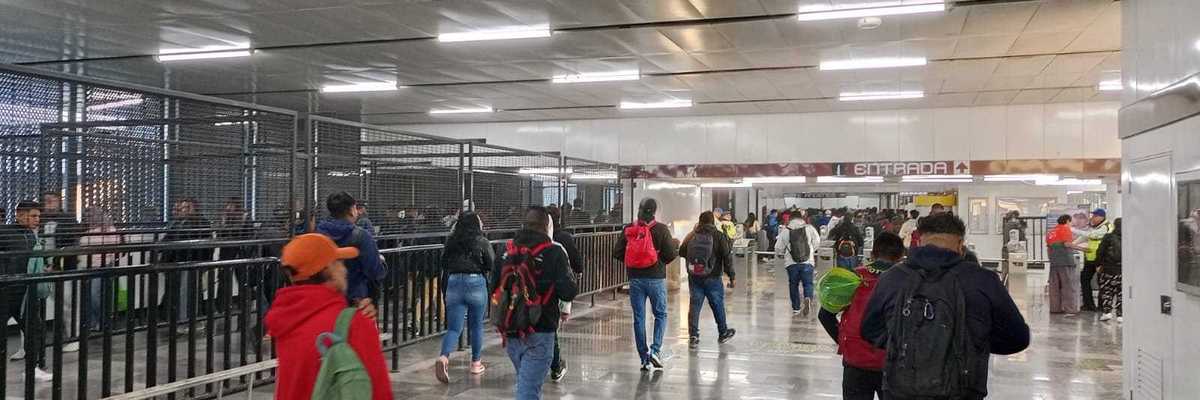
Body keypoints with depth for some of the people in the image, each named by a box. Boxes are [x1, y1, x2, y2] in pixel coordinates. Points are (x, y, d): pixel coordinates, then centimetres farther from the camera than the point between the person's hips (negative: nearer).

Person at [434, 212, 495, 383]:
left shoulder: (451, 241, 5)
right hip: (476, 282, -2)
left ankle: (444, 357, -22)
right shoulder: (481, 242, -4)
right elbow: (492, 264, -3)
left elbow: (443, 263, 12)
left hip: (453, 283, 2)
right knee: (476, 326, 15)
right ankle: (475, 363, 25)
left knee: (453, 328, 3)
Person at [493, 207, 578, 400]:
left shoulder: (507, 252, 6)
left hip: (511, 333, 5)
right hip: (539, 333, -5)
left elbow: (494, 290, 7)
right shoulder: (554, 252, -8)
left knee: (527, 383, 25)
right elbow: (569, 292, -15)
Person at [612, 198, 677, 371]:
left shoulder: (628, 229, -1)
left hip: (635, 279, 2)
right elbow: (670, 254, -10)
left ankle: (644, 358, 10)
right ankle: (655, 350, -4)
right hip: (656, 278, -2)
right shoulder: (661, 229, -9)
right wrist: (675, 245, 11)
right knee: (661, 314, 13)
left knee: (638, 318, 8)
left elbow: (617, 253, 0)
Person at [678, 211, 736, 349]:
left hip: (694, 278, 2)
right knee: (718, 305, 13)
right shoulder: (719, 236, -7)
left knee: (694, 306, 6)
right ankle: (723, 333, 28)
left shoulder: (692, 236, 0)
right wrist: (731, 276, 0)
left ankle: (693, 336, 1)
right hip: (713, 278, -2)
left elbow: (681, 252, 7)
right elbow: (727, 257, -8)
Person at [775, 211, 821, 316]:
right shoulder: (809, 228, 0)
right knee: (808, 283, 6)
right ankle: (808, 298, -24)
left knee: (793, 285, 13)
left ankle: (796, 308, 16)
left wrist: (781, 254, 26)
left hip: (791, 263, 0)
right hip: (807, 262, 0)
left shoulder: (785, 232, -1)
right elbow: (817, 242, 6)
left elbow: (778, 248, 3)